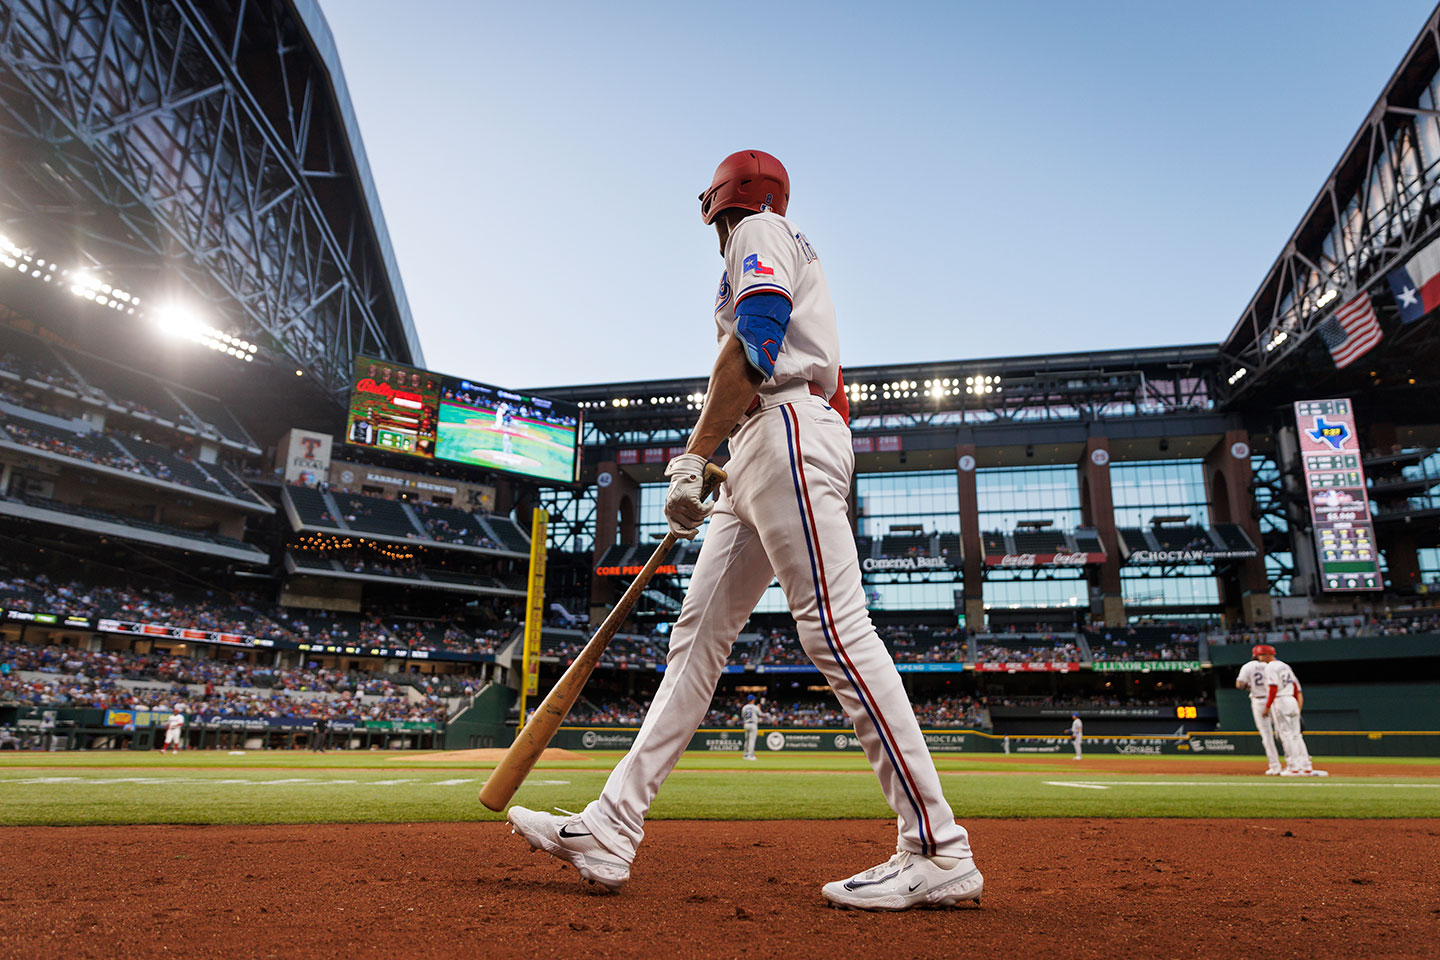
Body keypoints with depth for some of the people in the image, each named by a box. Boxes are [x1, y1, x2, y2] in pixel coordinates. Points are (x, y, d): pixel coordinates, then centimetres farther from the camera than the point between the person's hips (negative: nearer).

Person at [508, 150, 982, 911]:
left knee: (836, 630, -16)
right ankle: (610, 832, 2)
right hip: (759, 454, 10)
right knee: (698, 633, 1)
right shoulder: (784, 255, 35)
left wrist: (692, 456, -18)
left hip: (788, 433, -10)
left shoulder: (760, 231, 6)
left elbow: (754, 341, -14)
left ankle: (939, 853, -12)